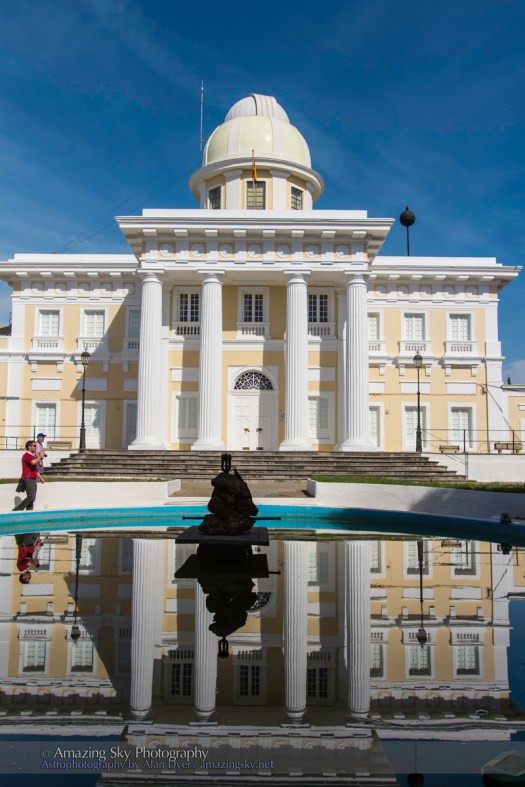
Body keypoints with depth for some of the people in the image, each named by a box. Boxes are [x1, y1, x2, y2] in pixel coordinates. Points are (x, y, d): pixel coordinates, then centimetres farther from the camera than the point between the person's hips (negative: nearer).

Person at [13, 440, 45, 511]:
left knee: (32, 498, 7)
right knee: (31, 497, -15)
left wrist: (40, 477, 24)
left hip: (32, 479, 10)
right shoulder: (27, 455, -10)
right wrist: (39, 456, -14)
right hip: (28, 479, -10)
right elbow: (34, 462, -30)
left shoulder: (32, 456, 21)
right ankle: (17, 510, -9)